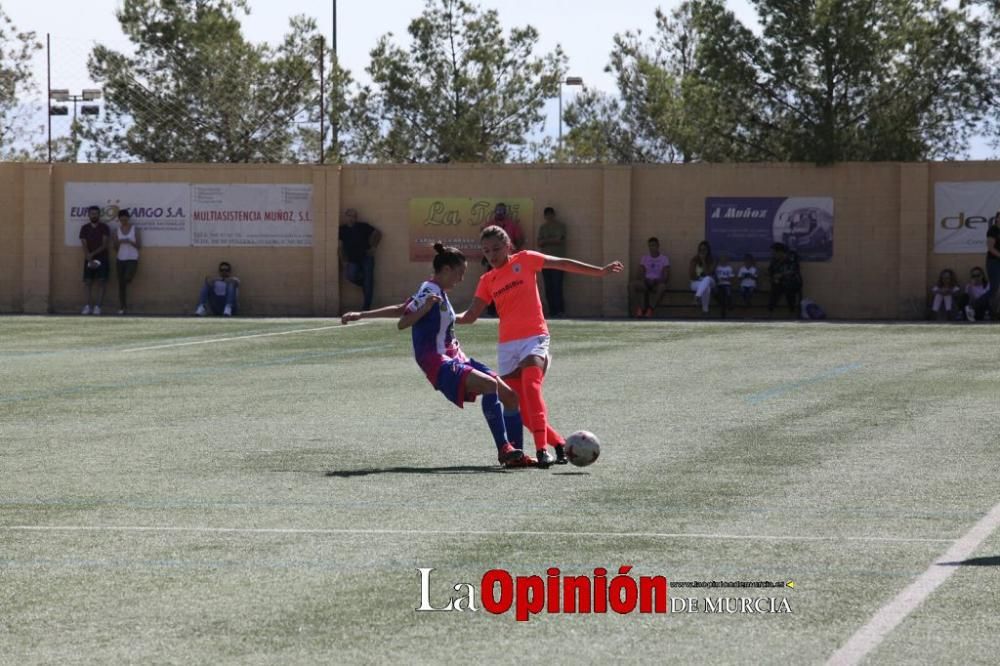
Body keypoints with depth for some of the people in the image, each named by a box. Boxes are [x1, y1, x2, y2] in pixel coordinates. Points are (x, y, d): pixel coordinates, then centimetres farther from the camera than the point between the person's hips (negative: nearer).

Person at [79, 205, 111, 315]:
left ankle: (98, 307, -8)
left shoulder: (104, 228, -1)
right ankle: (88, 306, 1)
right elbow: (84, 246, -2)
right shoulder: (84, 228, 5)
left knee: (102, 283, -8)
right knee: (88, 283, -1)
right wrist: (90, 259, -14)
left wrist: (93, 254, -15)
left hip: (102, 259, -2)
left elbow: (105, 245, -7)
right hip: (89, 260, 2)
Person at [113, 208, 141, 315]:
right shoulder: (117, 230, 7)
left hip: (132, 259, -3)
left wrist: (130, 242, -18)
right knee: (121, 284, 1)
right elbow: (115, 247, 9)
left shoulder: (135, 229, 0)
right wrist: (119, 242, -13)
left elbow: (139, 245, -2)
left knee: (127, 278, -24)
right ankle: (122, 307, 7)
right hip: (120, 259, 3)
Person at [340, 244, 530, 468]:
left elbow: (400, 309, 18)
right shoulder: (429, 293, -11)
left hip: (456, 360, 10)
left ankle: (516, 455, 8)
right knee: (490, 385, -31)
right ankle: (504, 448, -32)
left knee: (509, 395, 3)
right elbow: (402, 323, -17)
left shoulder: (438, 292, 16)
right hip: (440, 365, -10)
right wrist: (425, 308, -32)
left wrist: (361, 315, 25)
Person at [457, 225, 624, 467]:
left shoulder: (524, 259, 3)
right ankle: (559, 444, 16)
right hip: (507, 345, 5)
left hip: (534, 337, -5)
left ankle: (542, 449, -33)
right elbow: (471, 315, 10)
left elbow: (562, 264, 8)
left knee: (531, 386, -28)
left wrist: (600, 271, 10)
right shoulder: (487, 280, 12)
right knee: (520, 408, 0)